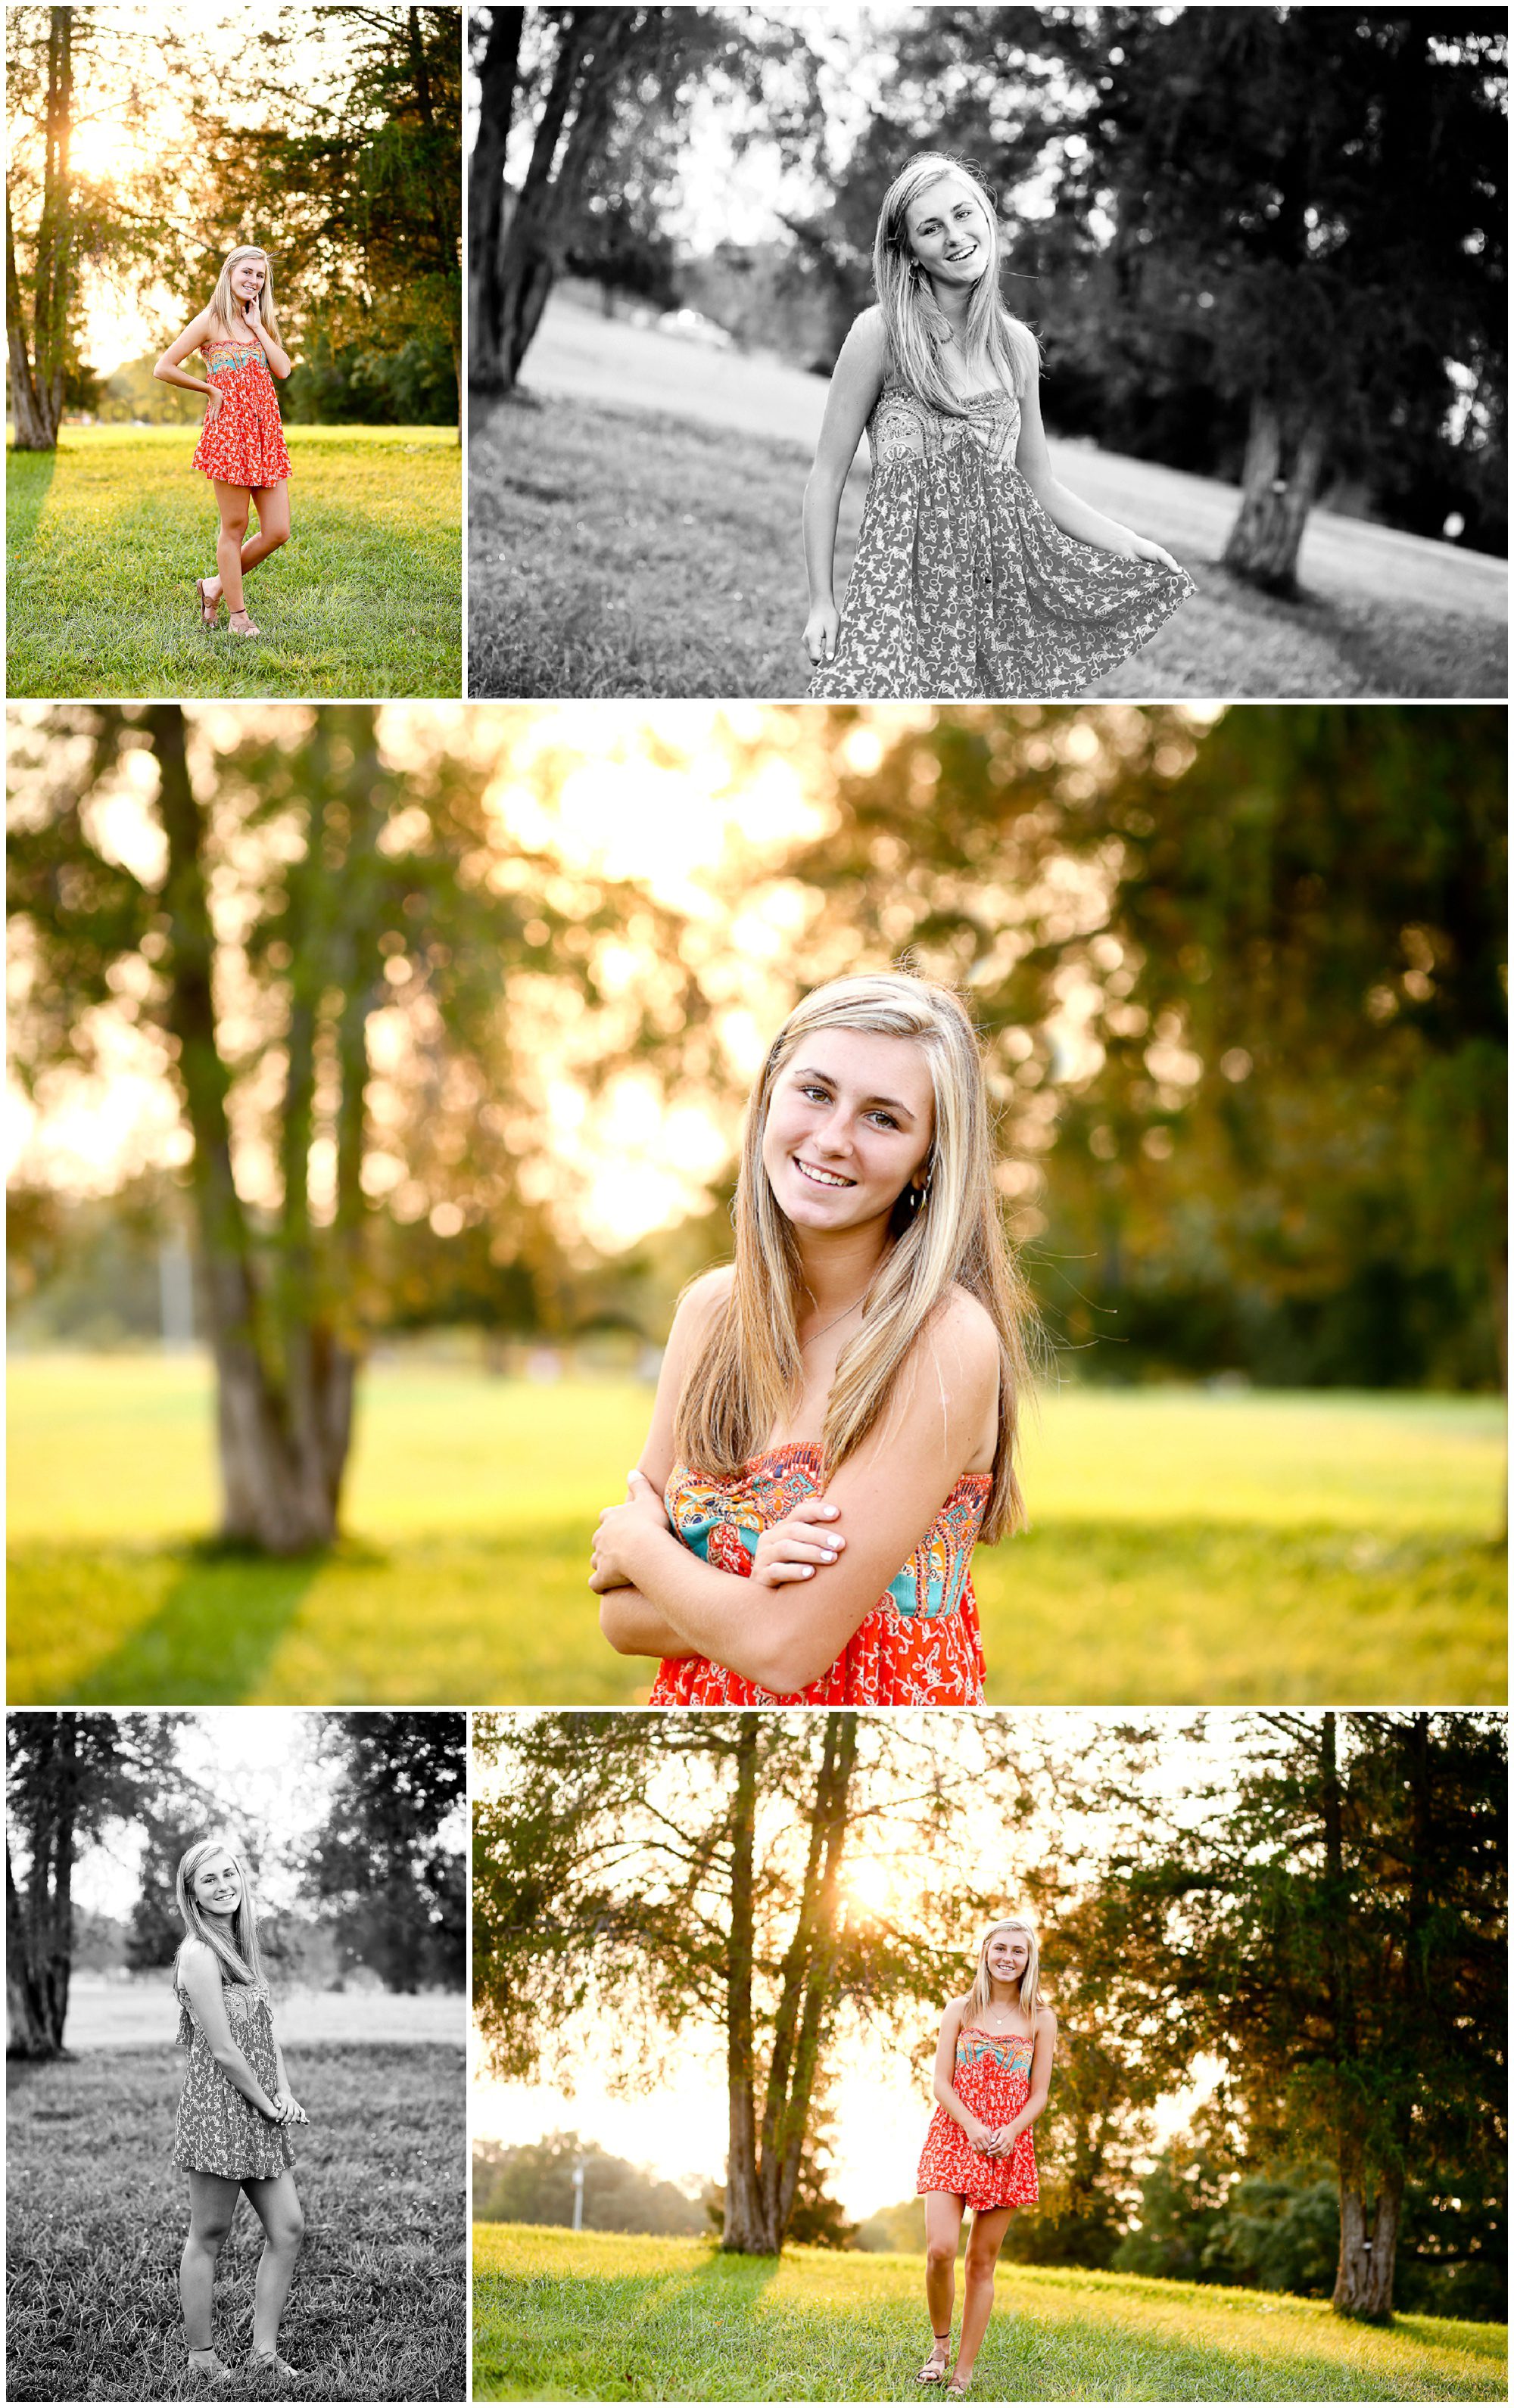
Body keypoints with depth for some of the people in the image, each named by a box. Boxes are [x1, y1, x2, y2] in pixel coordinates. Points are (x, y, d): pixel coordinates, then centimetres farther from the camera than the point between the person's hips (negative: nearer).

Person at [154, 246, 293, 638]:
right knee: (234, 527, -1)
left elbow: (283, 369, 3)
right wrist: (212, 389, -2)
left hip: (266, 431, 7)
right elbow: (164, 368, -5)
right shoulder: (210, 321, -1)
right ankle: (238, 615, 8)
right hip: (229, 429, -7)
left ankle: (215, 586, 20)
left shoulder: (261, 323, 19)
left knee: (277, 531, 2)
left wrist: (257, 327, 1)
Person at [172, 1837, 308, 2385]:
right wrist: (268, 2103, -8)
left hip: (260, 2115, 9)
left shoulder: (240, 1947, 13)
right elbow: (223, 2050, -16)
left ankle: (264, 2350, 12)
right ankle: (201, 2358, 10)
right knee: (209, 2234, 1)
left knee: (287, 2227, 6)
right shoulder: (198, 1954, -14)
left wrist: (285, 2091, 1)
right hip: (220, 2108, -9)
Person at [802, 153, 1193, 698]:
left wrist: (1130, 546, 9)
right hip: (908, 572, -4)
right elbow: (827, 475, 1)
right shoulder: (882, 332, -2)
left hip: (1001, 568, 4)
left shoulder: (1015, 344, 12)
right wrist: (820, 600, -5)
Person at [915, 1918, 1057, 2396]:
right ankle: (940, 2342, 10)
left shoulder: (1040, 2019, 7)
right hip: (954, 2137, 0)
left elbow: (1038, 2094, 5)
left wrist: (1007, 2134, -13)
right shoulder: (960, 2011, 7)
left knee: (982, 2262, 2)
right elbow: (941, 2082, 1)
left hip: (1008, 2147, 0)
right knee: (940, 2251, -15)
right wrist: (973, 2128, -14)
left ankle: (963, 2374, 8)